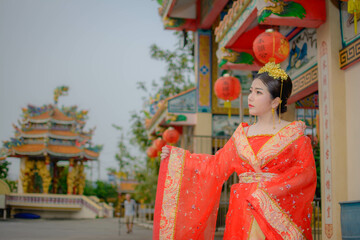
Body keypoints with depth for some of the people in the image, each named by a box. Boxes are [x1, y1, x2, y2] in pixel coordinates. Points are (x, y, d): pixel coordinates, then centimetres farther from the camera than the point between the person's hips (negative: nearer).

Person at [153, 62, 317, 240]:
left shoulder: (294, 134, 1)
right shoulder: (242, 134, 13)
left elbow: (307, 171, -9)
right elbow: (216, 164, 12)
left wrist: (266, 191, -18)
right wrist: (176, 156, 9)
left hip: (279, 214, -3)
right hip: (243, 211, 3)